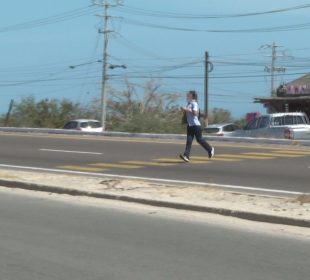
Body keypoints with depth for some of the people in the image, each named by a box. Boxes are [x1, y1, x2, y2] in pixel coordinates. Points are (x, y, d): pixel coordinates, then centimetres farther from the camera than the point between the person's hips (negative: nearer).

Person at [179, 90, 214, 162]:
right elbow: (186, 113, 25)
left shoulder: (194, 103, -11)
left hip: (196, 125, -8)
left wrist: (187, 109, -23)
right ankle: (186, 156, -14)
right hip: (190, 125, 8)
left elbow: (195, 113, -24)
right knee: (189, 140, -4)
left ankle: (210, 149, 23)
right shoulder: (188, 104, 15)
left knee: (199, 139, 0)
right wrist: (184, 110, 5)